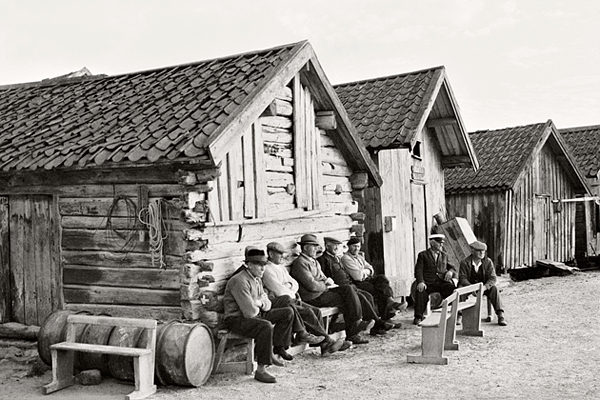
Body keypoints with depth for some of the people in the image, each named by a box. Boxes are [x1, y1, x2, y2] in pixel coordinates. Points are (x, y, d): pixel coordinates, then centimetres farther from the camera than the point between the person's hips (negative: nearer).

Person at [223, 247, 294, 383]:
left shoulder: (257, 279, 10)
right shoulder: (239, 281, -22)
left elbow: (267, 305, 11)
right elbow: (250, 312, -26)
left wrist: (260, 302, -13)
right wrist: (258, 304, -4)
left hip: (256, 315, 10)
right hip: (237, 319, -10)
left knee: (288, 312, 4)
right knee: (266, 326, -37)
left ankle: (270, 351, 4)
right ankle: (260, 370, -28)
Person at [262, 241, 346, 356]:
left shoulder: (281, 267, 21)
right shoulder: (267, 270, -10)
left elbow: (295, 284, 16)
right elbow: (279, 291, -16)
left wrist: (289, 285, -6)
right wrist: (294, 295, -3)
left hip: (291, 299, 9)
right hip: (278, 303, -9)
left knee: (316, 311, -9)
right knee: (307, 312, -22)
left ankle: (324, 346, -13)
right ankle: (327, 340, -11)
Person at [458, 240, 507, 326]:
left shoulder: (488, 262, -7)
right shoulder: (464, 262, -11)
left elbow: (492, 278, -14)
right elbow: (462, 278, -16)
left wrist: (484, 287, -34)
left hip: (484, 286, 1)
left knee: (494, 288, -29)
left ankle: (500, 315, -29)